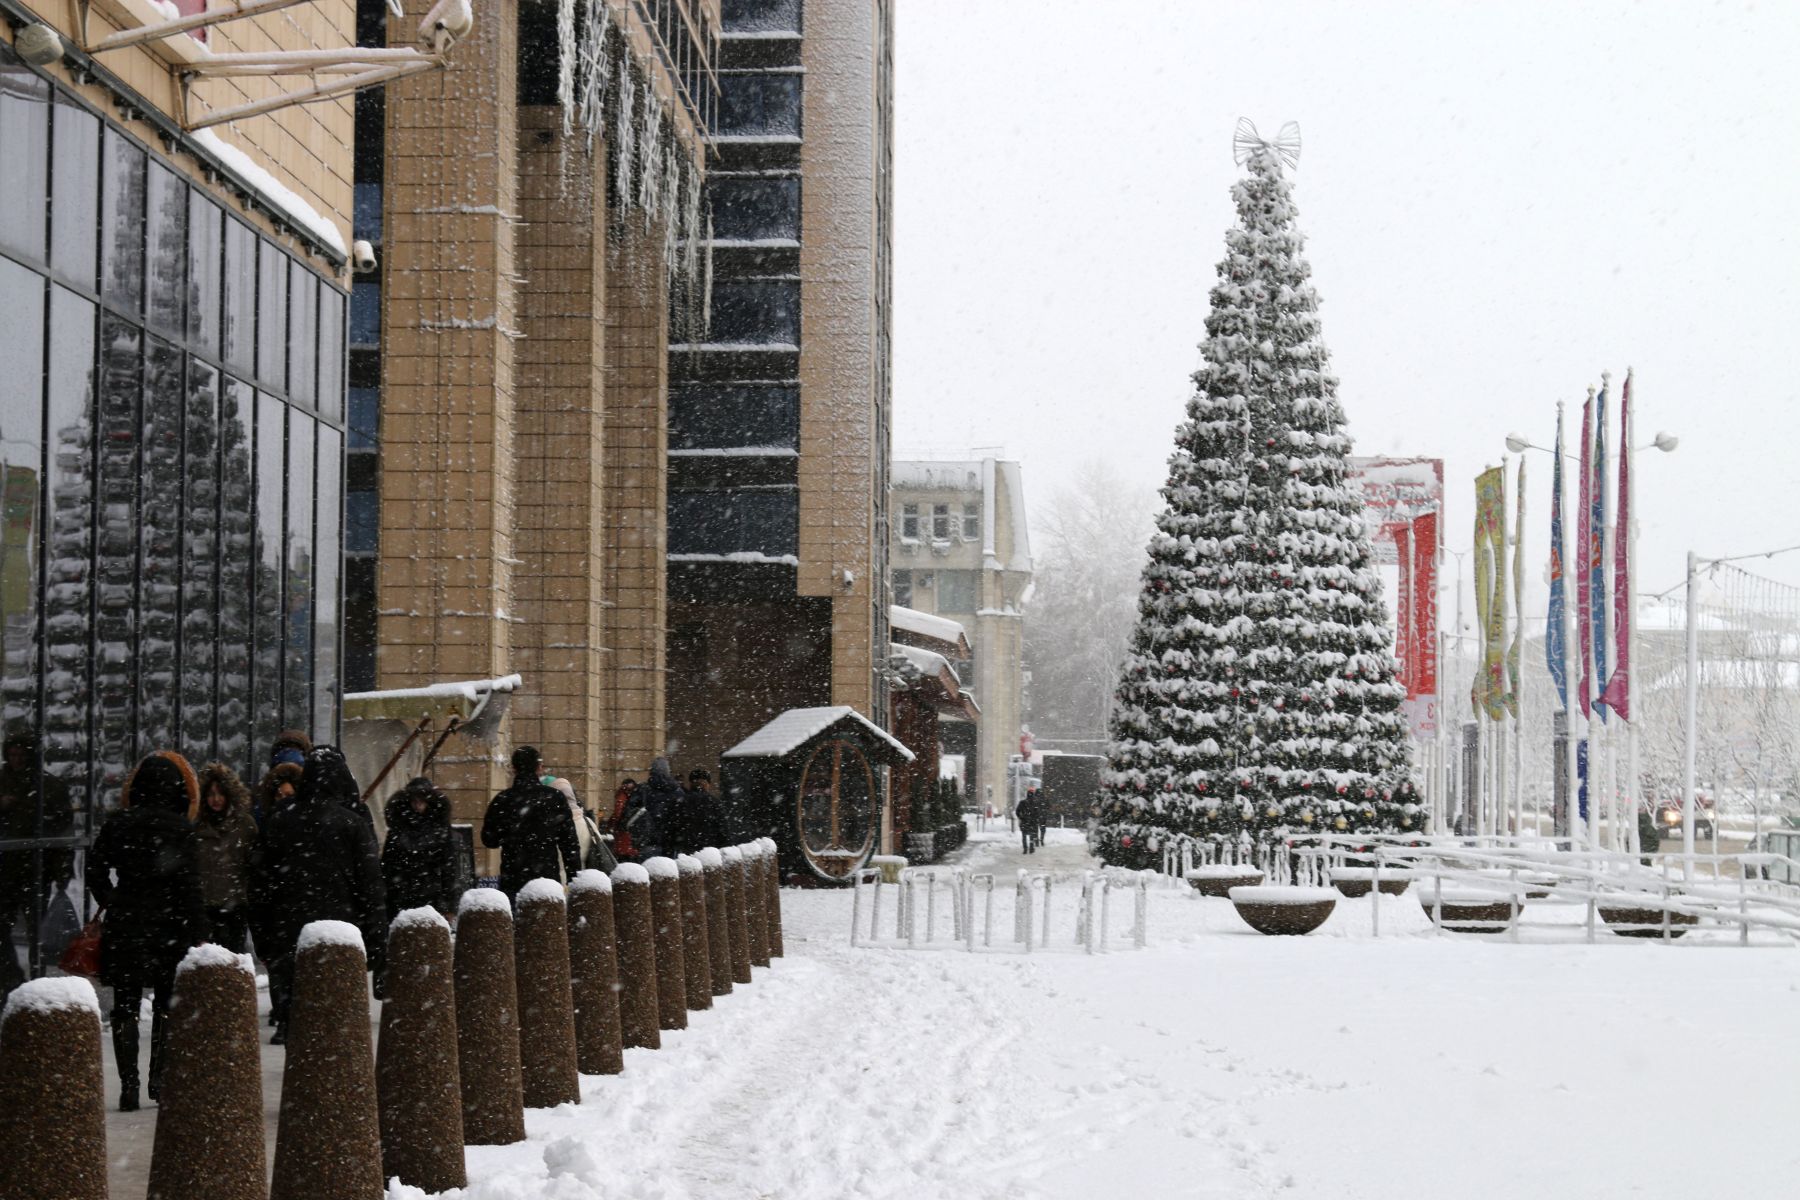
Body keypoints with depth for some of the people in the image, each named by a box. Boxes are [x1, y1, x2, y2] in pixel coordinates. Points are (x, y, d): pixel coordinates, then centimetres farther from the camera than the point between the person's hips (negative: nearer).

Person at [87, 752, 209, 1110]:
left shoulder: (116, 825, 1)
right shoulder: (180, 828, -8)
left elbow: (95, 873, 4)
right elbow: (190, 886, -10)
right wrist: (198, 936, -7)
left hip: (123, 924, 2)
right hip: (168, 928, -2)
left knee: (125, 1006, 5)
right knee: (167, 1005, 12)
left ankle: (128, 1085, 0)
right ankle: (160, 1077, 10)